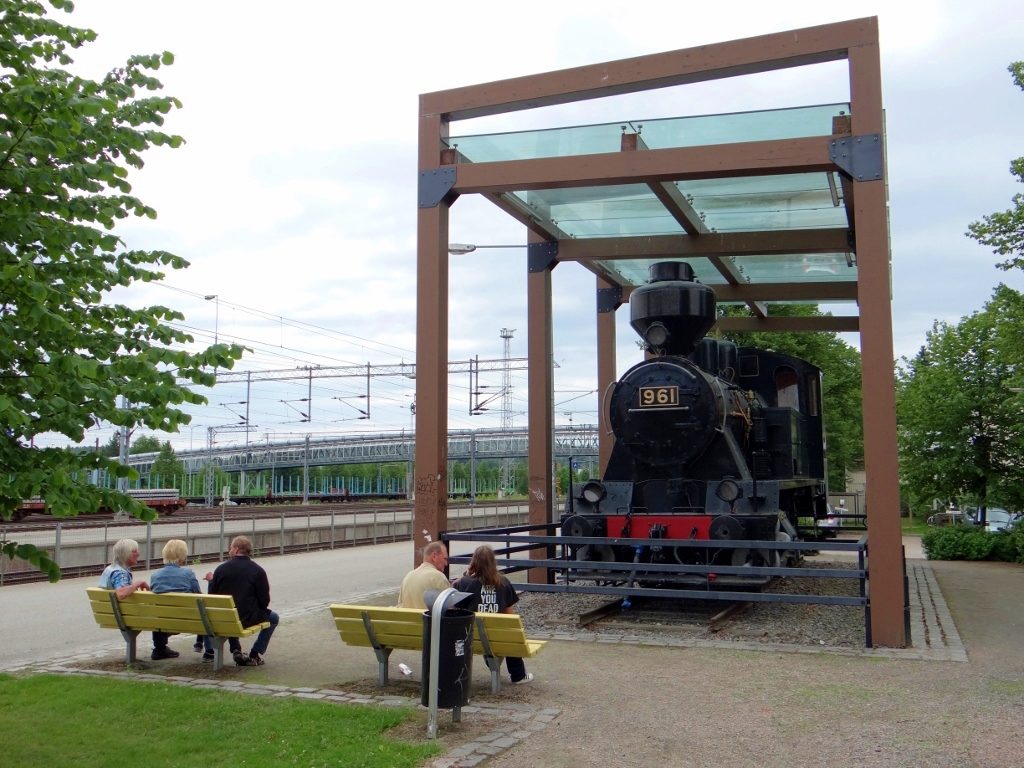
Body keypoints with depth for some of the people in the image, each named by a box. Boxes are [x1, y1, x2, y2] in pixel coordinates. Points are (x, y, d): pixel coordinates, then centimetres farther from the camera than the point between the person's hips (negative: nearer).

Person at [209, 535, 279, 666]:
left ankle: (236, 651, 26)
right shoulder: (258, 571, -8)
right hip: (247, 618, -3)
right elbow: (264, 602, -6)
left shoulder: (220, 569, -3)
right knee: (274, 618, 24)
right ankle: (254, 655, 15)